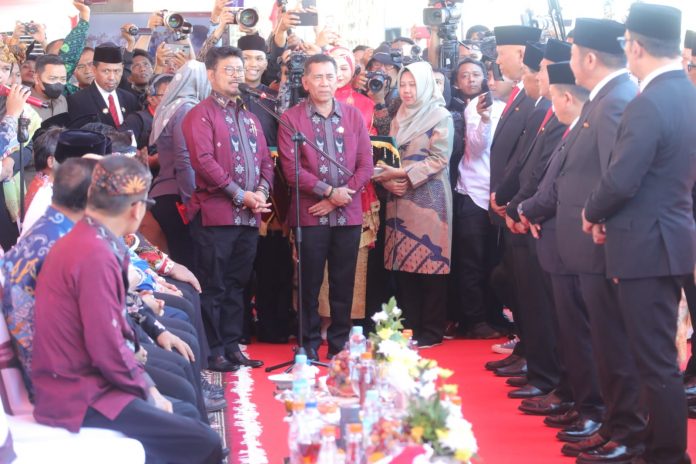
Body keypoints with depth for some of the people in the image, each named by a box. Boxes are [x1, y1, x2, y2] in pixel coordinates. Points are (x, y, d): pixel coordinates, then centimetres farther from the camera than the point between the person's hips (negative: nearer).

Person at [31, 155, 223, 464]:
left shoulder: (82, 241, 11)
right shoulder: (95, 256, -22)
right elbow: (108, 350, -22)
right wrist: (147, 390, -7)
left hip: (78, 380, 11)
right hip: (79, 399, -11)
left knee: (186, 413, 17)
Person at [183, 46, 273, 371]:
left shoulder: (249, 118, 19)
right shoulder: (201, 115, -4)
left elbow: (266, 161, 18)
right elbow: (204, 161, -15)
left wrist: (262, 191, -2)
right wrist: (240, 195, -16)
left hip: (248, 216, 7)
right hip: (215, 213, -7)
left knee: (236, 286, 11)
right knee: (213, 287, -2)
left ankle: (231, 346, 18)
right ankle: (212, 352, 3)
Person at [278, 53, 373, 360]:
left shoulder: (353, 115, 10)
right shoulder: (291, 118, 0)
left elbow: (365, 164, 5)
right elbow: (291, 168, -7)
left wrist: (341, 197, -7)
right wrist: (329, 192, -12)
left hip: (348, 214, 3)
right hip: (310, 214, -3)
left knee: (343, 283, 6)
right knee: (310, 283, 2)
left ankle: (339, 343, 16)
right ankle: (310, 344, 12)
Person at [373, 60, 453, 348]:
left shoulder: (440, 117, -2)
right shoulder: (399, 118, 16)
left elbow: (439, 159, -9)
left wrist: (403, 173, -15)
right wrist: (388, 181, -4)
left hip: (429, 199, -6)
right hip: (399, 200, 6)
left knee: (430, 262, -4)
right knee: (403, 264, 5)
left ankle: (431, 331, 2)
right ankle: (409, 327, 12)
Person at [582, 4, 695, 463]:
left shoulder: (649, 104, -21)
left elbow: (620, 181, -23)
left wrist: (592, 214, -3)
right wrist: (609, 215, 13)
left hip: (647, 245, -10)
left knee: (656, 359, -1)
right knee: (658, 354, 19)